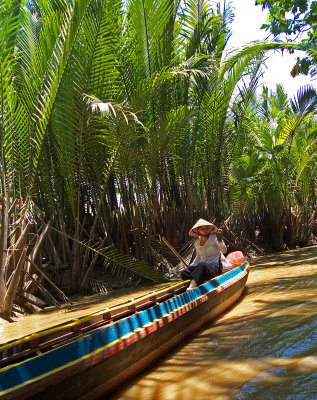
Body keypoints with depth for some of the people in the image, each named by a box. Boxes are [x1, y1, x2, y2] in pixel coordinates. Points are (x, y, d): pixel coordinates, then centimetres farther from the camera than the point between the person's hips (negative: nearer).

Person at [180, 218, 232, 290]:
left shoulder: (214, 238, -5)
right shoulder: (197, 243, 9)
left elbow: (224, 250, -19)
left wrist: (220, 240, -39)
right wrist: (191, 266, 10)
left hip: (215, 267, -5)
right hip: (201, 267, 6)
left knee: (201, 265, -40)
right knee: (183, 272, -19)